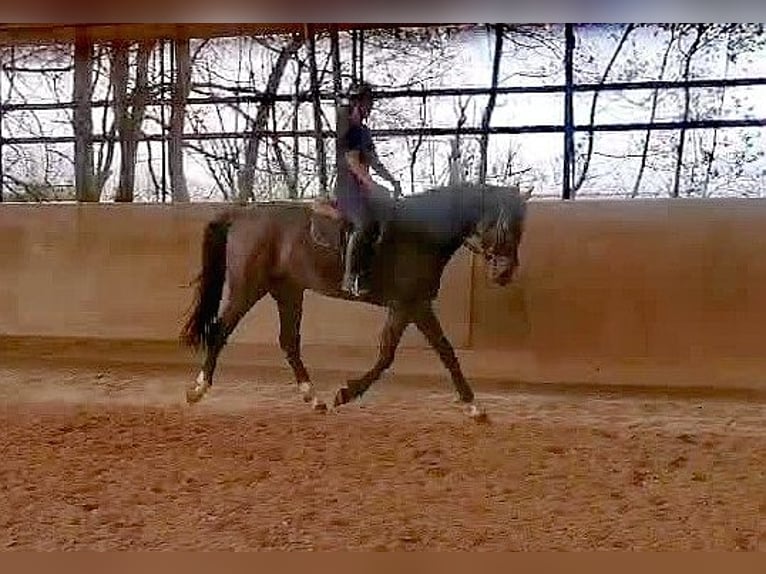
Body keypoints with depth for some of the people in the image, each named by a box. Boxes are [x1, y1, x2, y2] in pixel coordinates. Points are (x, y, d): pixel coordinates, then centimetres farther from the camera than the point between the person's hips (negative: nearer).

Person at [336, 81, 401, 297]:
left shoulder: (364, 131, 19)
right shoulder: (349, 129, -8)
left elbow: (374, 162, 20)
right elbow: (353, 163, -17)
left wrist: (393, 181, 9)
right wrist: (373, 186, -25)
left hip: (363, 186, 10)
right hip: (347, 186, -10)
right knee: (364, 224, -28)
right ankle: (351, 279, -27)